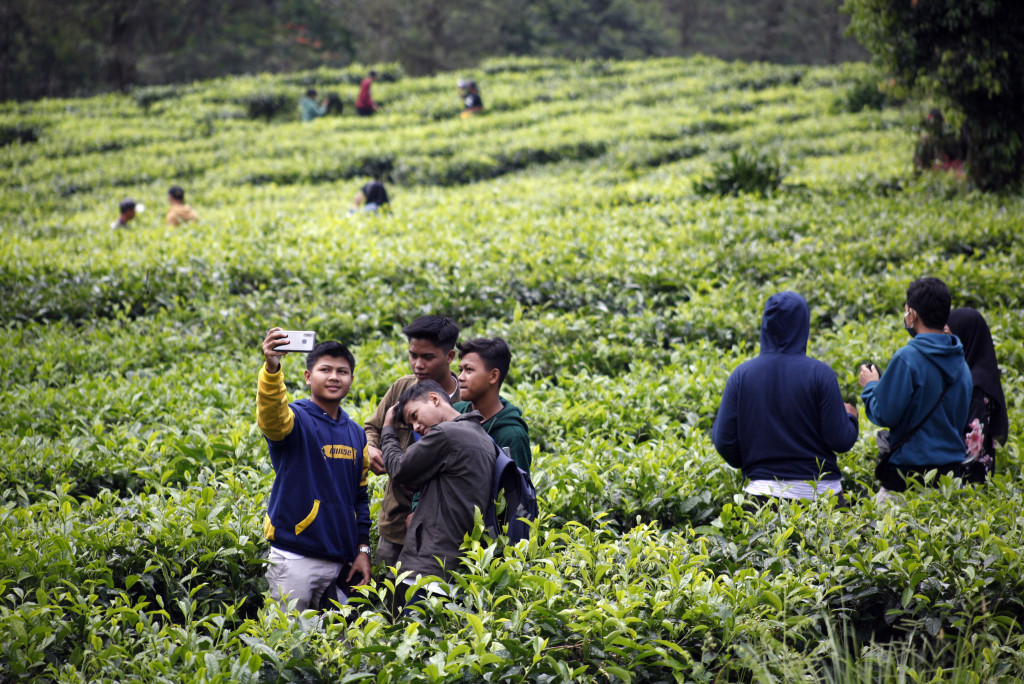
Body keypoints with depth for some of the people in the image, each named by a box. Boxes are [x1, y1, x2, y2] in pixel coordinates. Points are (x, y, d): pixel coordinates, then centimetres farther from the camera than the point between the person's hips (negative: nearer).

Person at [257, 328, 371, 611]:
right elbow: (271, 413, -31)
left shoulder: (356, 434, 13)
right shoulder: (297, 420, -6)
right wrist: (272, 367, -49)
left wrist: (363, 549, 12)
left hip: (341, 561, 5)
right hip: (295, 558, -5)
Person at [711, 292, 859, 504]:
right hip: (820, 491, -2)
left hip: (764, 491, 2)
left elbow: (724, 443, 1)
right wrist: (850, 417, 16)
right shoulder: (819, 373, -5)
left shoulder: (741, 375, 1)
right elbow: (841, 441, -5)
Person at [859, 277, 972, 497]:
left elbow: (884, 415, -14)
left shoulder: (907, 358, -14)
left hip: (911, 470, -7)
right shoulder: (961, 362, 9)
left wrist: (870, 386, 6)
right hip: (953, 468, 7)